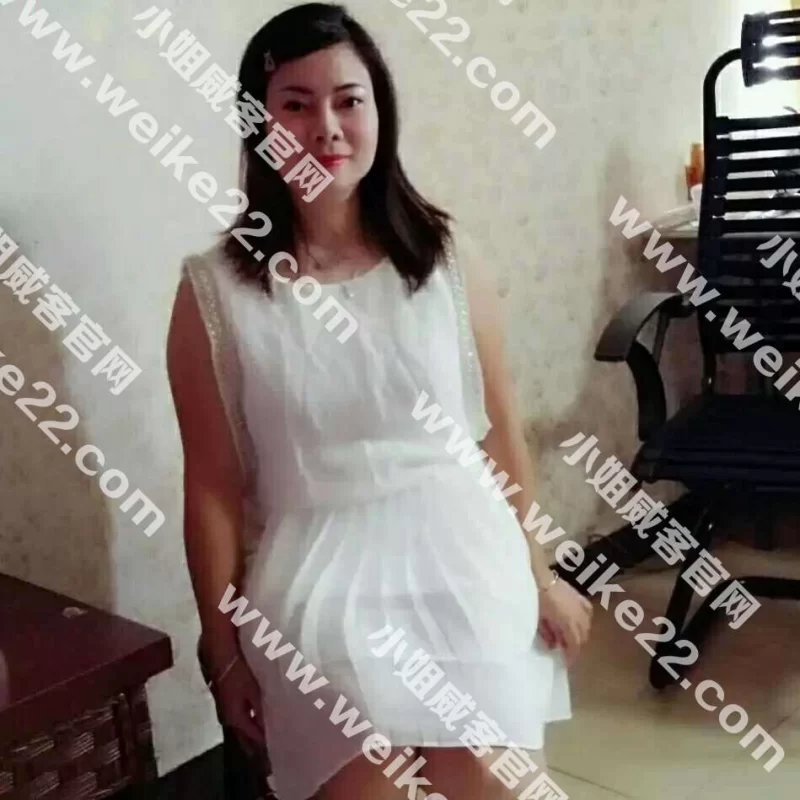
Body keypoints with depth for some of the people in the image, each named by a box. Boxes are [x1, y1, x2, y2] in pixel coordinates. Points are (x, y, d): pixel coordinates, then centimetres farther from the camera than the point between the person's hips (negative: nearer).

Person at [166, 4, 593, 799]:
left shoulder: (447, 255, -2)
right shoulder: (214, 290, -7)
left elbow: (502, 427, 6)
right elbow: (212, 486, -3)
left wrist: (540, 572, 10)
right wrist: (225, 651, 2)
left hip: (465, 560, 2)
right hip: (323, 578, -1)